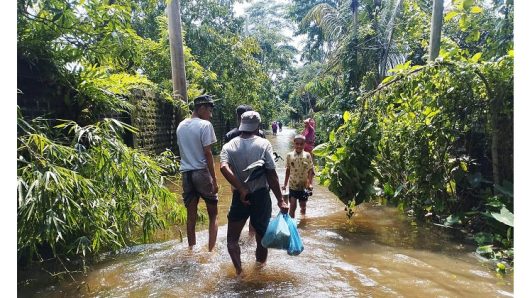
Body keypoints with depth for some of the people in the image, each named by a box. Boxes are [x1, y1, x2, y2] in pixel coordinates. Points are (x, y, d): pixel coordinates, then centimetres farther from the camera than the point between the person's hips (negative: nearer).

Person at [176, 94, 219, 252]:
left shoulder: (181, 126, 10)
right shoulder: (205, 125, -10)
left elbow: (183, 150, 12)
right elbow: (207, 153, -13)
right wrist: (214, 179, -10)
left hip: (186, 173, 6)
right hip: (202, 173, -5)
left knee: (191, 216, 12)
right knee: (213, 215, 8)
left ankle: (191, 250, 19)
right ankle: (211, 250, 5)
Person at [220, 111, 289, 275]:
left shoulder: (229, 146, 1)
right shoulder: (264, 144, -5)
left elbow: (224, 168, -19)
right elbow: (271, 174, -10)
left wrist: (241, 189, -17)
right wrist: (280, 200, -6)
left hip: (240, 197, 1)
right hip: (261, 196, 0)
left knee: (232, 238, 12)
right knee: (262, 237, 17)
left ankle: (239, 271, -4)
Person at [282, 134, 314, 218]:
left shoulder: (307, 155, -7)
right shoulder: (289, 155, -6)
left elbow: (310, 170, -2)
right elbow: (287, 170, 3)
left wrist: (310, 183, -10)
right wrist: (285, 184, 5)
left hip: (304, 186, 1)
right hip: (293, 185, -1)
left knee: (303, 206, 15)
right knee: (292, 206, 1)